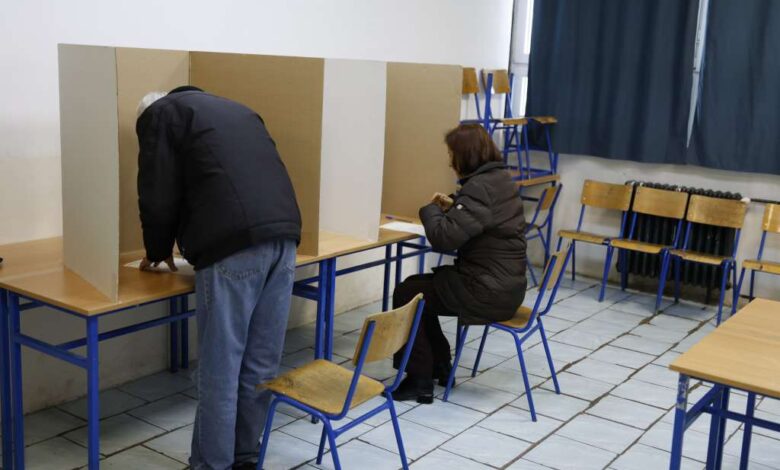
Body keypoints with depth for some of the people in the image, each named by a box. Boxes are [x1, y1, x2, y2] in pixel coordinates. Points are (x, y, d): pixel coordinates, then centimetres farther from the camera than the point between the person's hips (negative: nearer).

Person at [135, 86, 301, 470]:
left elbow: (159, 197, 5)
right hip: (283, 233, 7)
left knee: (220, 368, 2)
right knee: (260, 362, 13)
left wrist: (158, 251, 23)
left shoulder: (159, 114, 13)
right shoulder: (236, 110, 34)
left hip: (234, 245, -7)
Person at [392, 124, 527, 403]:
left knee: (406, 294, 4)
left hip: (487, 292, -10)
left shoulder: (479, 188, -22)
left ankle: (420, 381, 10)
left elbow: (444, 239, -27)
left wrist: (430, 210, -9)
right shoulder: (501, 179, 8)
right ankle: (438, 366, 29)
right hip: (505, 285, 10)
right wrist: (451, 207, 11)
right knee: (419, 288, 22)